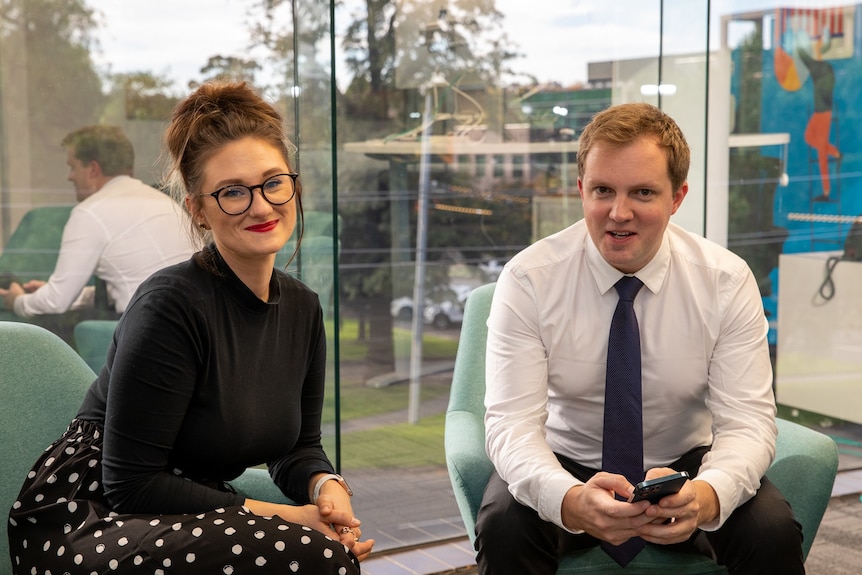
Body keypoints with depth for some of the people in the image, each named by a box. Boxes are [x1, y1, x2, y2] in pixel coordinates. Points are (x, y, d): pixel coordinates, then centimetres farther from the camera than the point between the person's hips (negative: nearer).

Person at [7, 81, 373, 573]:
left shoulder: (302, 308, 4)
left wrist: (326, 486, -10)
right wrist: (282, 517, -19)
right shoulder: (170, 304, -19)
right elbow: (131, 485, -19)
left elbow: (298, 445, 13)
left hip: (186, 521, 7)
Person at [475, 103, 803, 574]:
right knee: (503, 527, -31)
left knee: (775, 533, -26)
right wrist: (569, 500, -43)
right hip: (567, 465, -1)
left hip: (684, 467, 1)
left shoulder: (726, 280, -11)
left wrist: (707, 495, -39)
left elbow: (747, 421, -15)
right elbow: (512, 424, -21)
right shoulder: (528, 280, -16)